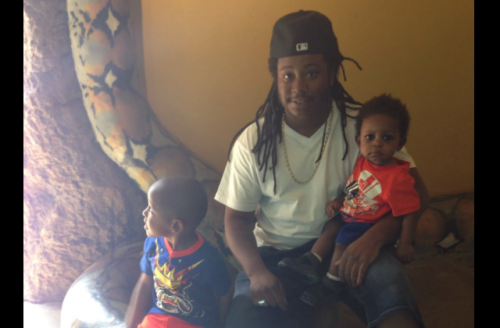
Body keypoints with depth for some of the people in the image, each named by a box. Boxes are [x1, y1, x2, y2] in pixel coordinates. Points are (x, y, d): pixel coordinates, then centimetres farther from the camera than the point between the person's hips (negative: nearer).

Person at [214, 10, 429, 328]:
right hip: (276, 254, 2)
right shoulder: (252, 142, -6)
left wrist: (374, 237, -27)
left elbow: (415, 192, -8)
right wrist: (256, 270, -16)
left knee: (389, 283, -32)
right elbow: (237, 217, 2)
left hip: (350, 245, -1)